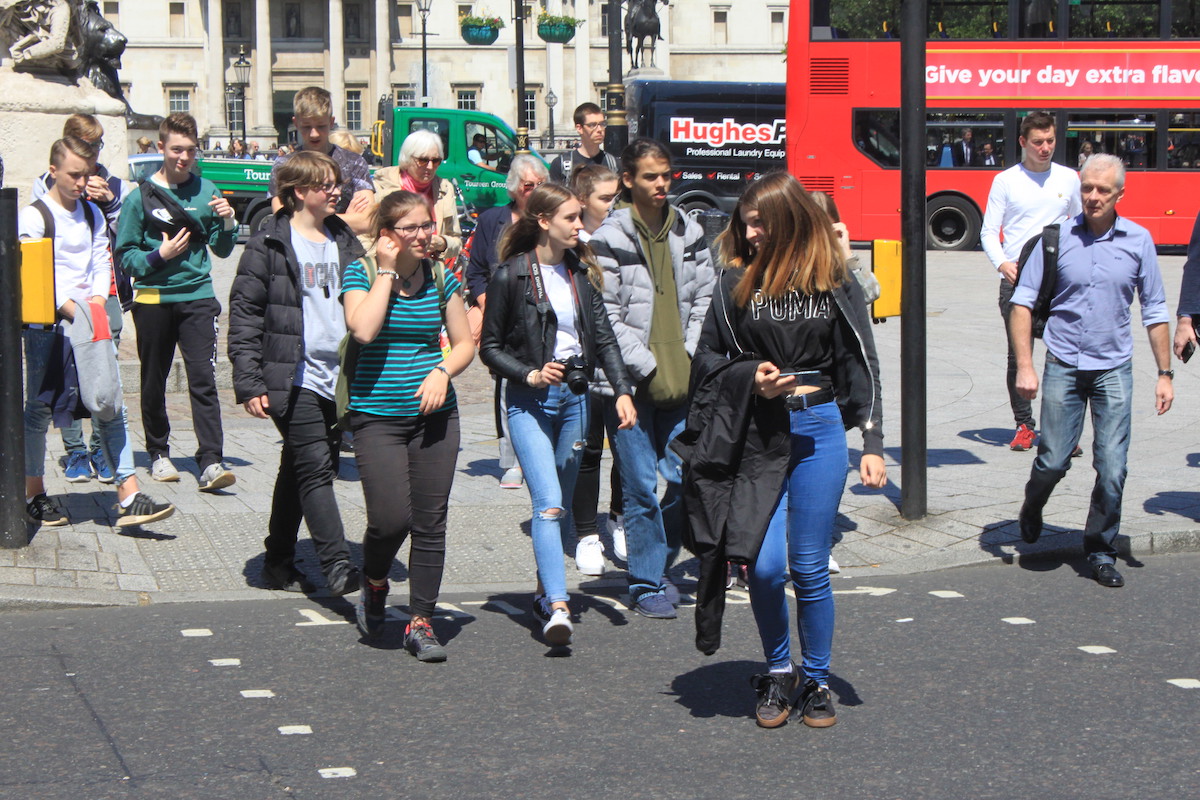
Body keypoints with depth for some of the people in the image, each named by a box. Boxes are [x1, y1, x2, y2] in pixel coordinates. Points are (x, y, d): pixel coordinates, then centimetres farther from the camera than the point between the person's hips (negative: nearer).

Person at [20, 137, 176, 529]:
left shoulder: (93, 214, 14)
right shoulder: (34, 216, -5)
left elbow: (102, 263, 12)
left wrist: (98, 300, -7)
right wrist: (71, 308, -18)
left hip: (89, 319, 5)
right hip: (46, 323, -5)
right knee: (39, 408, 3)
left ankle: (129, 496, -8)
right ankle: (34, 496, 17)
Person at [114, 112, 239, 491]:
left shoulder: (206, 191, 6)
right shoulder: (140, 197, 0)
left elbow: (222, 249, 10)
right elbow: (125, 255, -1)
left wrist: (227, 223, -8)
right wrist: (158, 256, -17)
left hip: (197, 295, 0)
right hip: (153, 299, 0)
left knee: (203, 380, -11)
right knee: (154, 382, 10)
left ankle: (211, 463, -16)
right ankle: (159, 453, 27)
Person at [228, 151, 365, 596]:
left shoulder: (345, 242, 14)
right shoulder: (269, 245, -4)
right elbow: (244, 313, -6)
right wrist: (249, 383, -13)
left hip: (336, 378, 6)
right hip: (291, 378, -6)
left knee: (298, 472, 13)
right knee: (317, 468, -14)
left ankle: (279, 565, 22)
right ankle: (337, 567, -16)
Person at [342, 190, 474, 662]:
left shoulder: (440, 278, 7)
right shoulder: (361, 274, -3)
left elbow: (465, 343, 12)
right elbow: (363, 329, -22)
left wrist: (443, 371, -8)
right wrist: (387, 272, -15)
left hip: (434, 414, 3)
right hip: (376, 415, -3)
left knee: (431, 523, 2)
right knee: (391, 518, -12)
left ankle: (421, 623, 13)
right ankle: (374, 586, 21)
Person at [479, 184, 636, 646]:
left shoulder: (581, 272, 8)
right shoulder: (511, 275, -6)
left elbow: (603, 338, 7)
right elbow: (490, 347, -1)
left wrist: (622, 390, -6)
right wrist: (530, 375, -15)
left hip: (574, 397, 5)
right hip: (529, 400, -5)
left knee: (560, 503, 11)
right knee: (548, 503, -17)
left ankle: (544, 593, 26)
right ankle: (557, 607, -24)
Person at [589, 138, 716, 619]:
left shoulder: (689, 234, 10)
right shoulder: (610, 239, -6)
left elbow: (705, 300, 13)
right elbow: (606, 318, -8)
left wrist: (690, 359, 0)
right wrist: (649, 368, -12)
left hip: (681, 379, 4)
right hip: (631, 382, -4)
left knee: (687, 477, 3)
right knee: (641, 486, -2)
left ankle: (658, 564, 26)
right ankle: (645, 584, 11)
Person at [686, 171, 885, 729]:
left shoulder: (834, 285, 2)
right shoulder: (737, 283, 2)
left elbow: (861, 366, 5)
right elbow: (708, 359, 9)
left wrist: (872, 443, -1)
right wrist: (749, 378, -10)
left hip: (818, 431, 0)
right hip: (756, 436, 0)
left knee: (810, 568, 4)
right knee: (764, 565, -6)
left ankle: (816, 681, 21)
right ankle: (778, 672, 18)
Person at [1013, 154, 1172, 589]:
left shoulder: (1138, 241, 0)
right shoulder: (1057, 237, -4)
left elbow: (1155, 311, 8)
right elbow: (1022, 301, -2)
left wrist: (1165, 373, 5)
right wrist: (1024, 365, -10)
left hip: (1114, 369, 1)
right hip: (1063, 366, -1)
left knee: (1112, 469, -2)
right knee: (1053, 461, 0)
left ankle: (1101, 552, 15)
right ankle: (1032, 507, 34)